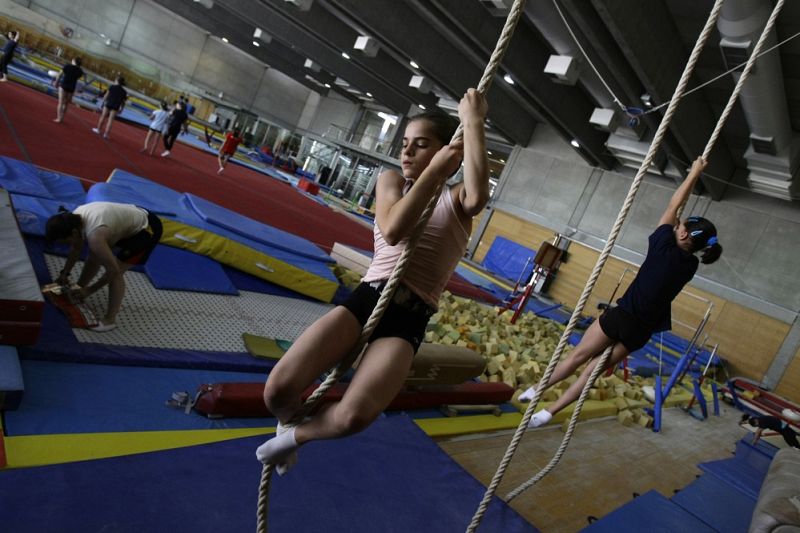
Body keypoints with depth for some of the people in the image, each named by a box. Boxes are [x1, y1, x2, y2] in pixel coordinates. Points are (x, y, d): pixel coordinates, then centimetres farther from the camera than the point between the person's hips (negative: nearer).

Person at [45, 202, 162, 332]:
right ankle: (77, 294, 37)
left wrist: (89, 291, -16)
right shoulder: (75, 218, -8)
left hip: (146, 229, -9)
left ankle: (110, 320, -1)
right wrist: (65, 273, 13)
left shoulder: (94, 235, -35)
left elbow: (113, 270, -27)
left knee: (117, 272, -13)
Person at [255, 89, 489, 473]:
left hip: (409, 319, -1)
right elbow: (393, 230, -12)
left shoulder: (456, 201, 5)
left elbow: (478, 196, -23)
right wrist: (435, 170, -12)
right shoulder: (391, 181, 11)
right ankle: (288, 420, 20)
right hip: (366, 298, 2)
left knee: (353, 416, -28)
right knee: (278, 390, -18)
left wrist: (473, 121, -15)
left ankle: (297, 435, 7)